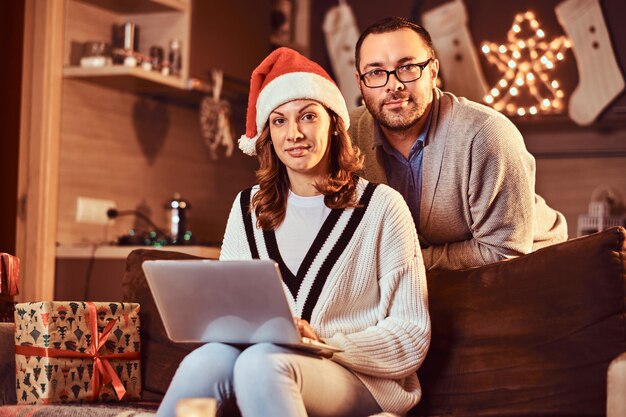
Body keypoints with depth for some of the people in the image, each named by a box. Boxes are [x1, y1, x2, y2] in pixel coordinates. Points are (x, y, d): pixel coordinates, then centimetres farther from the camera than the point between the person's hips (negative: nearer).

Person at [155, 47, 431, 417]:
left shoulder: (381, 206, 0)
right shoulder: (248, 208, 14)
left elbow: (411, 335, -2)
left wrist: (324, 343, -17)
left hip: (367, 382, -3)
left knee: (261, 362, -38)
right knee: (209, 361, -33)